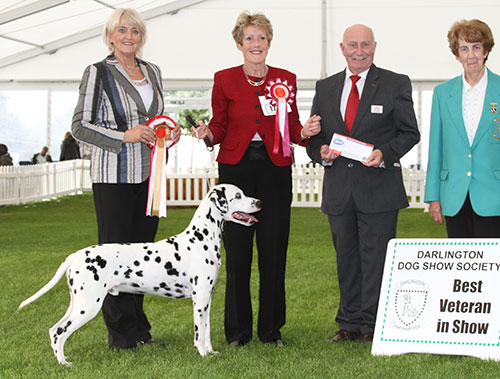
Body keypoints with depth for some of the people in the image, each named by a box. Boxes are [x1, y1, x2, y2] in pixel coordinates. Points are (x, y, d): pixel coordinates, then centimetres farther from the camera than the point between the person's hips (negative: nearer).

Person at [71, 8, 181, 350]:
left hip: (148, 173, 6)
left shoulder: (153, 71, 14)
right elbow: (80, 126, -7)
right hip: (113, 175, -6)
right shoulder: (98, 73, -4)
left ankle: (138, 326, 17)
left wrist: (169, 132, 4)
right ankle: (120, 331, 3)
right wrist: (125, 136, -17)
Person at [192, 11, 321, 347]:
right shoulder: (224, 79, 5)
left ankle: (271, 329, 13)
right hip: (236, 168, -1)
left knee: (274, 251, 2)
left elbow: (292, 127, 10)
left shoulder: (286, 79, 9)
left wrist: (305, 132, -11)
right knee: (237, 252, 0)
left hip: (275, 170, 1)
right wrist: (207, 133, -15)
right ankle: (238, 330, 11)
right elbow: (220, 126, 7)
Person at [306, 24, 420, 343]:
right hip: (339, 191, 4)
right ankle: (350, 324, 19)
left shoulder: (396, 84, 2)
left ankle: (374, 326, 6)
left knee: (376, 258, -2)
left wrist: (384, 153, -16)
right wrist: (321, 151, -6)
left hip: (379, 188, -4)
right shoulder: (325, 88, 13)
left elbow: (410, 133, 1)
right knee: (346, 258, 10)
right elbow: (314, 135, 16)